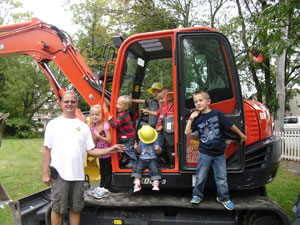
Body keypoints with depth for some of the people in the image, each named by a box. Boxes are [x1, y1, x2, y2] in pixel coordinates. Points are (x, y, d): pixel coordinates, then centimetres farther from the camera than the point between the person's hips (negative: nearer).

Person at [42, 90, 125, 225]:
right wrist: (45, 173, -4)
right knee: (57, 209, 6)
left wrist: (110, 150, -4)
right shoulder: (54, 124, 2)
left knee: (76, 208, 13)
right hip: (59, 174, -3)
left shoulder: (83, 126, 9)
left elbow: (91, 150, 8)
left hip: (78, 174, 3)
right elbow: (47, 150, 0)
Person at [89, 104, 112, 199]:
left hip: (107, 153, -6)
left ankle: (106, 189, 12)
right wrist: (96, 134, -16)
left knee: (108, 171, 4)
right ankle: (101, 187, 31)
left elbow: (109, 140, -23)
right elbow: (93, 142, -2)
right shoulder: (92, 127, 2)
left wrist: (99, 136, -26)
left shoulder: (105, 126, -18)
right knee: (102, 171, 20)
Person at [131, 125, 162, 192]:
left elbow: (159, 153, 6)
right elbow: (139, 151, 19)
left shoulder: (155, 142, 3)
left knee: (154, 168, -30)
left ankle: (155, 183, -27)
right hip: (142, 159, 2)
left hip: (152, 159, -2)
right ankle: (137, 184, -27)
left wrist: (158, 149, -18)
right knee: (137, 168, -24)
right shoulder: (141, 142, 11)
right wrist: (136, 148, -3)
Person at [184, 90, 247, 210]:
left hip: (219, 152, -1)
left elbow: (231, 125, 0)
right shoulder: (197, 118, 0)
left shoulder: (217, 114, -8)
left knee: (221, 177, 9)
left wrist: (242, 135, 9)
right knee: (200, 176, 9)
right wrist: (191, 118, -9)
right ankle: (197, 195, 29)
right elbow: (187, 132, -5)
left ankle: (223, 198, 28)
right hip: (205, 153, 1)